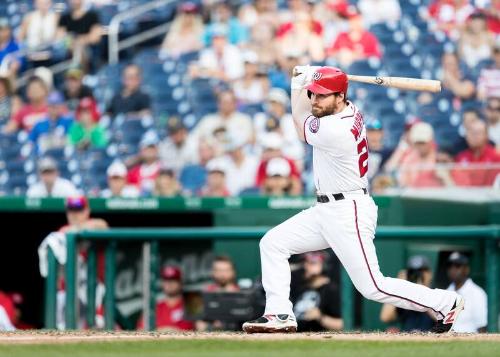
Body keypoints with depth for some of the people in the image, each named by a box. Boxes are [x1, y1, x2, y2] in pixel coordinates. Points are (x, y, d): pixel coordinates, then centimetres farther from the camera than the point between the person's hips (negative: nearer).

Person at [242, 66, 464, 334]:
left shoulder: (335, 131, -25)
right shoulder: (350, 110, 2)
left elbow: (300, 122, -3)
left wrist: (298, 84, 8)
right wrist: (308, 84, 8)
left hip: (348, 214, -10)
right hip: (326, 211, 10)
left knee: (373, 287, -8)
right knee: (272, 243, 6)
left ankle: (446, 303, 5)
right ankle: (279, 315, 5)